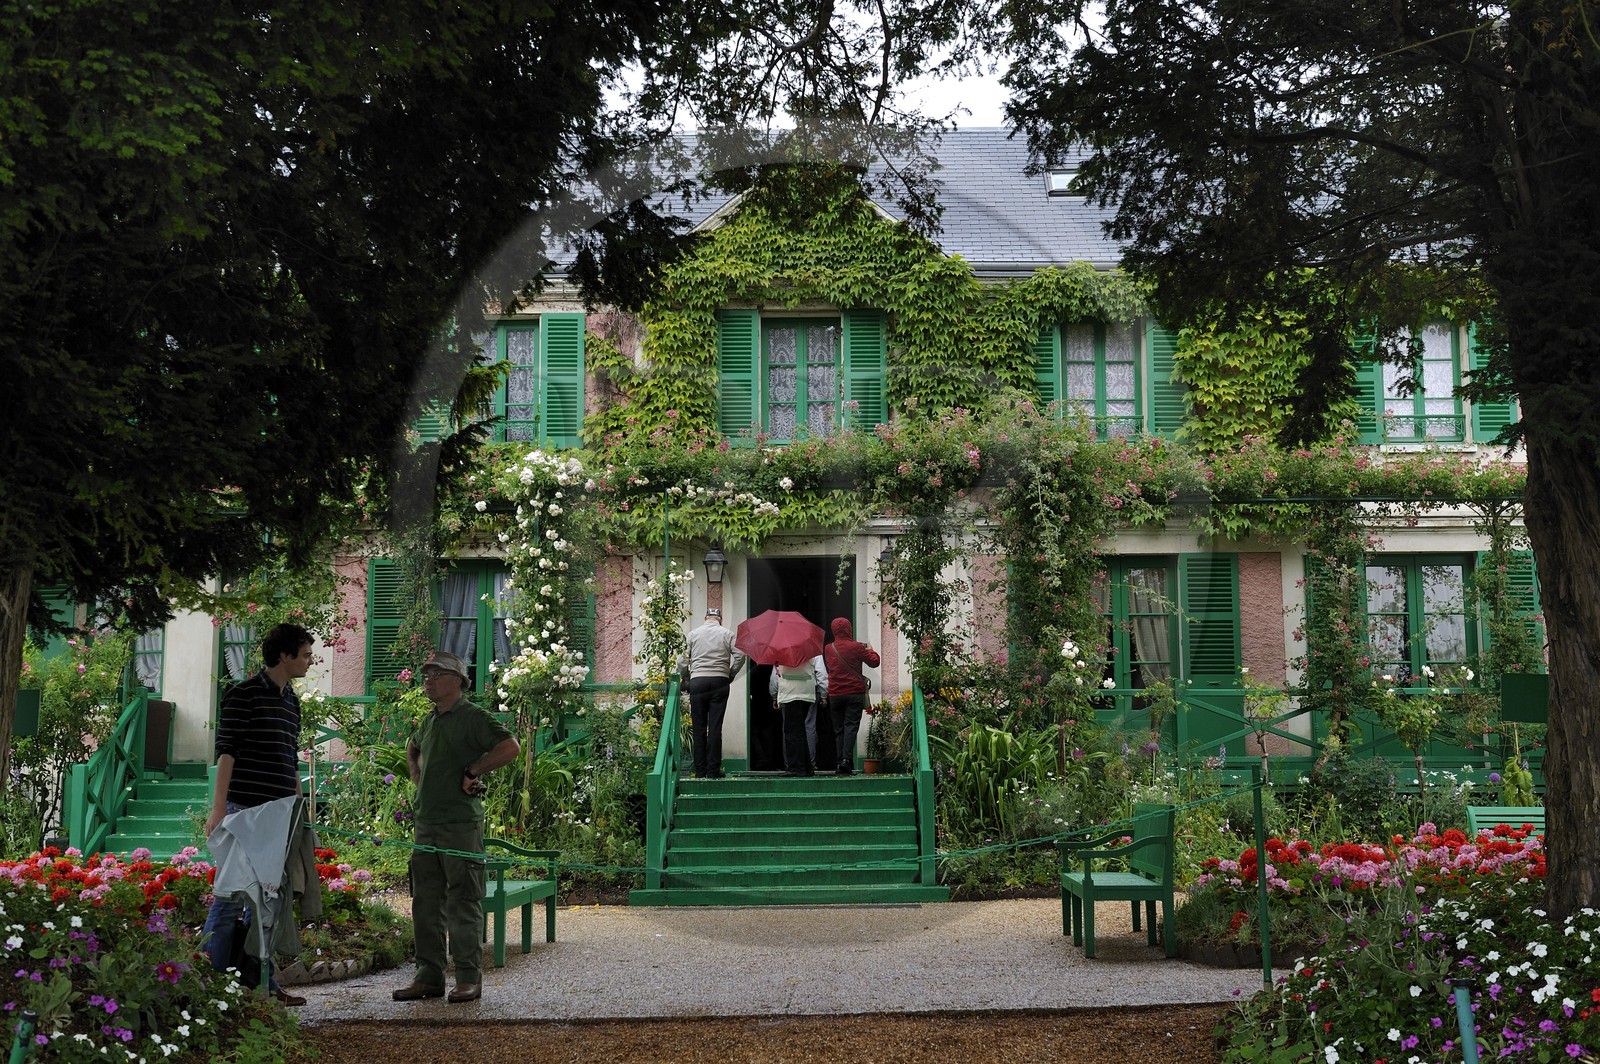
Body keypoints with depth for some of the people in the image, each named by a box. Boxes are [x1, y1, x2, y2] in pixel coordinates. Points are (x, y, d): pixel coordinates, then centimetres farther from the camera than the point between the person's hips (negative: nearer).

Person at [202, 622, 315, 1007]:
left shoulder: (292, 701, 19)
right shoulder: (243, 694, -6)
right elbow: (226, 751, -11)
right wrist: (218, 809, -17)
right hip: (245, 811, -8)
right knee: (232, 894, -7)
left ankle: (262, 981, 15)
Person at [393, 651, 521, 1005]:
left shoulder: (472, 717, -7)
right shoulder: (429, 722, 17)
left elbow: (511, 748, -19)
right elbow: (412, 749, 39)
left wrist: (473, 771, -15)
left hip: (461, 824, -8)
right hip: (426, 823, 8)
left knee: (463, 902, -4)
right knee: (425, 902, 9)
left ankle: (469, 978, 1)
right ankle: (429, 976, 16)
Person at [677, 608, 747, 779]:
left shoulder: (693, 634, 9)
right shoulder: (727, 634, 6)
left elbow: (683, 660, 5)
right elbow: (740, 656, -2)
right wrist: (731, 675, 10)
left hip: (697, 682, 1)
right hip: (719, 681, -1)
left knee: (698, 727, 5)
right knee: (715, 727, -1)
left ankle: (700, 770, 4)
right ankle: (713, 770, -3)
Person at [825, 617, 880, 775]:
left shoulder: (828, 649, 4)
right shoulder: (856, 647, -8)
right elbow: (874, 662, -1)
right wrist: (870, 650, 18)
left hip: (835, 695, 3)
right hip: (855, 693, -3)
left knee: (838, 729, 9)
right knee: (851, 726, -5)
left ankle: (840, 761, 5)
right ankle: (846, 759, -20)